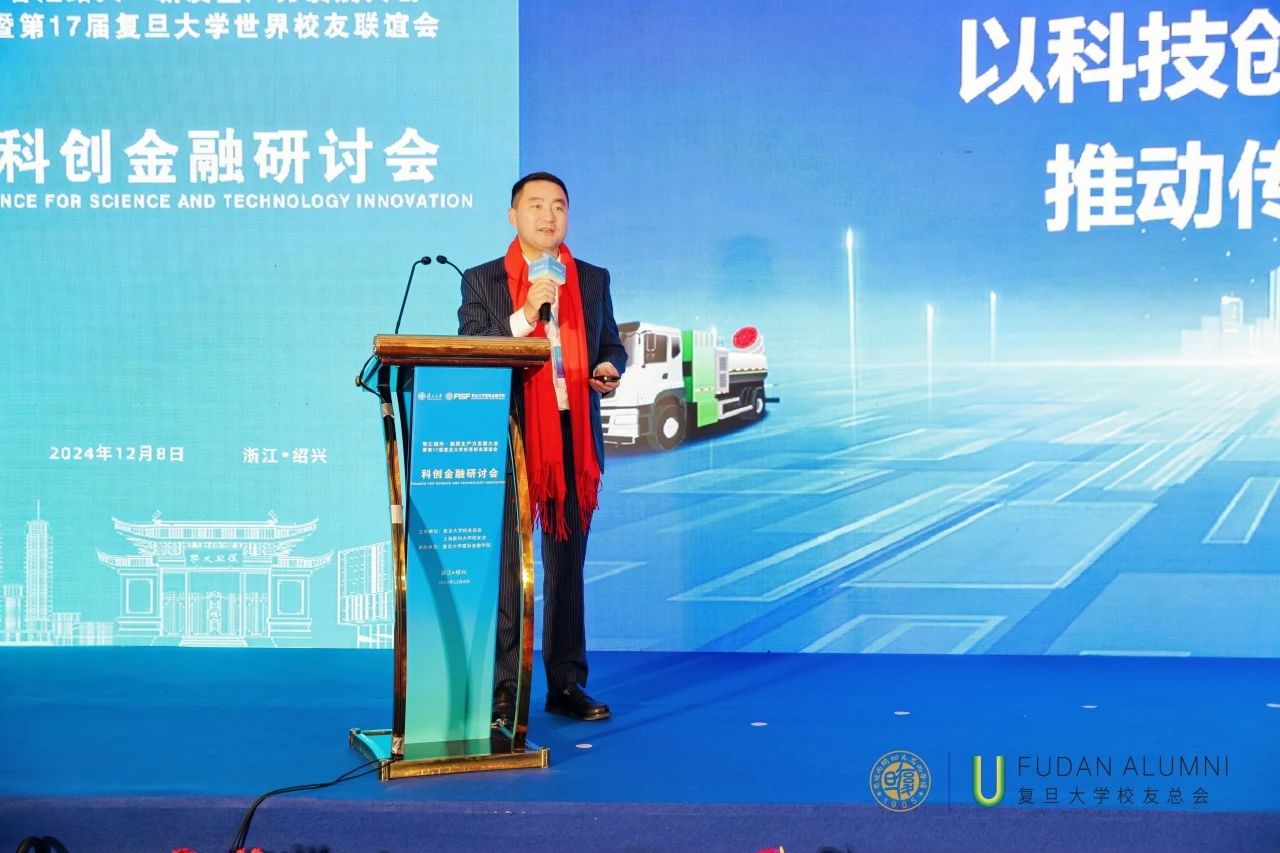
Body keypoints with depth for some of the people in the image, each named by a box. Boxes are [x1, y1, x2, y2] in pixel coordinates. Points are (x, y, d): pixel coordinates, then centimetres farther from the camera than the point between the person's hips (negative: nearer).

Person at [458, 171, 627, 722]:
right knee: (505, 567, -2)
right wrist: (524, 317, -16)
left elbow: (612, 346, 17)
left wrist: (610, 370, -6)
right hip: (510, 438, -3)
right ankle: (504, 692, 4)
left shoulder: (593, 279, 13)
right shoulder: (482, 281, 4)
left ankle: (566, 685, 16)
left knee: (567, 565, 8)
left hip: (575, 438, 3)